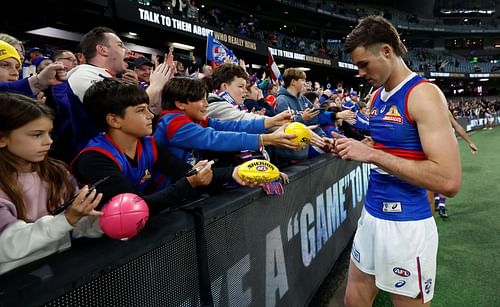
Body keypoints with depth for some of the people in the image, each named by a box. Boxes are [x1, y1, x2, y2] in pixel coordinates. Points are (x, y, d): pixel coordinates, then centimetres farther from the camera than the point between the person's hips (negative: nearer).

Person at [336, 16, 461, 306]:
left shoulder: (423, 94, -17)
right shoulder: (378, 96, 8)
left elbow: (449, 180, -25)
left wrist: (371, 154, -24)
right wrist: (356, 147, 0)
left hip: (406, 224, -7)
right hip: (371, 215, 8)